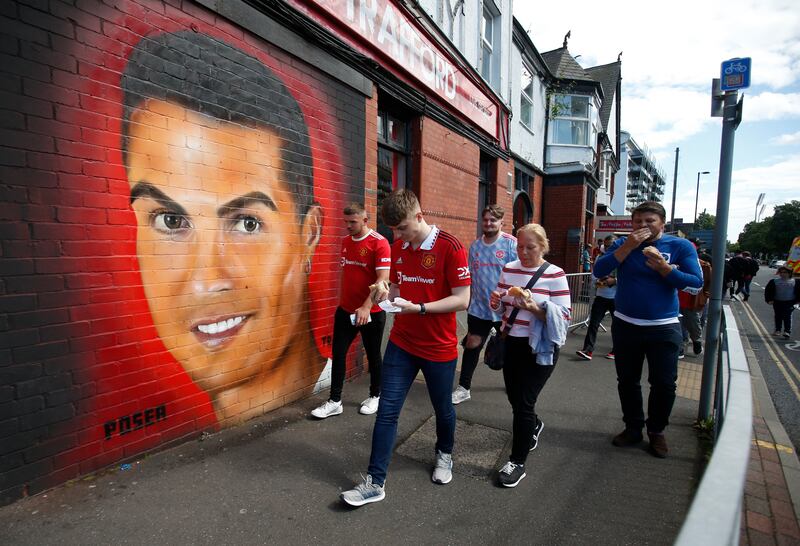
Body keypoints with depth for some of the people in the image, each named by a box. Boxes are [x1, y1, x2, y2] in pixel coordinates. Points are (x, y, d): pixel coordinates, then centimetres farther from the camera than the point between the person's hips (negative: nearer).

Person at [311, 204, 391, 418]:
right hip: (345, 310, 6)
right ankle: (335, 401, 16)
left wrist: (366, 307, -30)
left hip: (371, 312, -6)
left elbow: (383, 278, -21)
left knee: (373, 355, 11)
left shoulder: (379, 242, -15)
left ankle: (375, 396, 30)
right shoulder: (346, 241, 7)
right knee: (338, 354, 5)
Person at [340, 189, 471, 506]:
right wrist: (385, 293, -9)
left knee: (443, 409, 17)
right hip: (401, 344, 4)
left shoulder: (450, 247, -16)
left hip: (439, 348, -4)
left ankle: (444, 454, 46)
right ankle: (375, 482, 16)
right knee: (387, 412, 3)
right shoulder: (398, 247, 3)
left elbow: (462, 300, -17)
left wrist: (419, 308, -26)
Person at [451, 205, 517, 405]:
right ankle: (463, 388, 17)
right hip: (478, 308, 3)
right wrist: (468, 299, 12)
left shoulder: (511, 244, -10)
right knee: (471, 345, 6)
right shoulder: (475, 245, 5)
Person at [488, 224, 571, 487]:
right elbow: (500, 308, 12)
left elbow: (564, 317, -14)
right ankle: (534, 426, 51)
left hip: (539, 349, -5)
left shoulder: (555, 275, -12)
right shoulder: (508, 269, 3)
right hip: (511, 343, 6)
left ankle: (518, 462, 18)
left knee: (524, 403, -1)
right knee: (514, 398, 19)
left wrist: (535, 308, -29)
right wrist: (496, 301, -10)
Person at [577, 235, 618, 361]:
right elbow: (594, 273, 7)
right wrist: (597, 281, -13)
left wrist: (615, 280, -24)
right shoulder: (601, 257, 7)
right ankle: (587, 350, -3)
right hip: (601, 296, 4)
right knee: (593, 323, -3)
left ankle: (615, 351, 28)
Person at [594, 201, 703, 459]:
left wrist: (662, 267, -24)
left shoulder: (681, 246, -4)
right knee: (627, 380, 12)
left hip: (664, 328, -2)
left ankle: (657, 431, 25)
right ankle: (633, 427, 29)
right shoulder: (623, 243, 0)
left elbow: (696, 281, -12)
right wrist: (628, 247, -19)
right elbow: (599, 270, -13)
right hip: (625, 325, 2)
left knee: (664, 384, 3)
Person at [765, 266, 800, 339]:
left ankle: (787, 331, -1)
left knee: (787, 317, -4)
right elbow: (767, 291, 2)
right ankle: (777, 330, 21)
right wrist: (769, 300, -4)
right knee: (778, 316, 10)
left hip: (789, 302, -1)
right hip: (777, 302, 1)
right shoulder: (774, 281, 1)